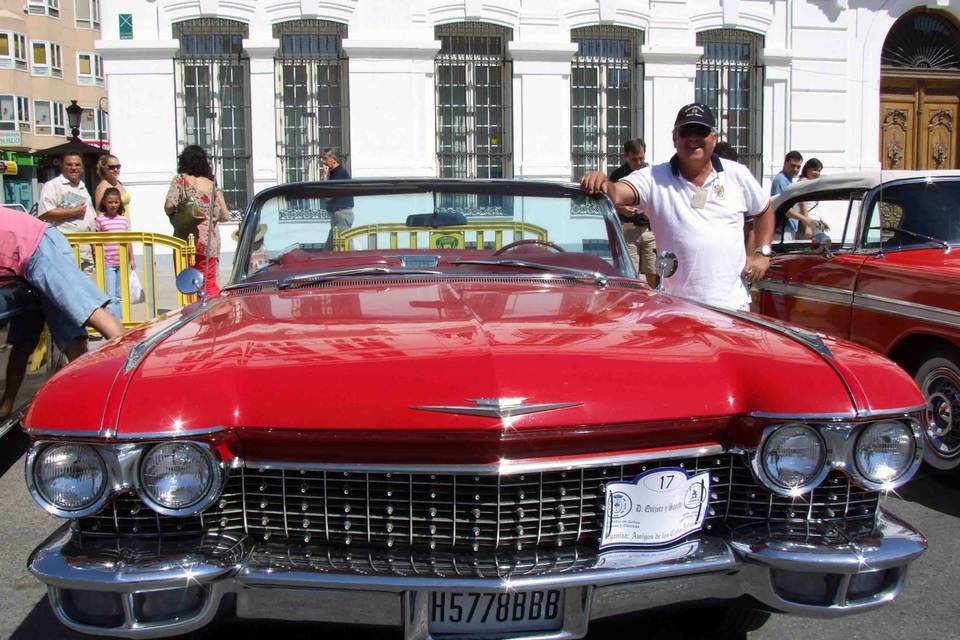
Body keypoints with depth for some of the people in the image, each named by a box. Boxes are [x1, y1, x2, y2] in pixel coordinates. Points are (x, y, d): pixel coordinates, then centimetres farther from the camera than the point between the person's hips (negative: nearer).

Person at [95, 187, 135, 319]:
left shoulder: (123, 219, 9)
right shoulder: (100, 219, -2)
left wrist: (131, 259, 14)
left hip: (122, 263, 4)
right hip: (107, 263, -4)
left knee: (120, 296, 11)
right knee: (110, 297, -6)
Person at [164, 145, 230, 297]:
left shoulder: (180, 180, -1)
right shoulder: (211, 185, 9)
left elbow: (169, 206, -13)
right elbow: (225, 216, 10)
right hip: (210, 240, 3)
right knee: (209, 283, 9)